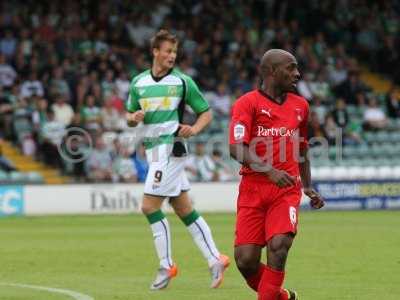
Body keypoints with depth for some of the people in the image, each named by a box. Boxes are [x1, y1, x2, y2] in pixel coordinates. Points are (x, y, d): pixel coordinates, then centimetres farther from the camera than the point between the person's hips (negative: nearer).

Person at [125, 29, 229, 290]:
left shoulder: (183, 82, -3)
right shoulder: (138, 83, 10)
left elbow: (206, 112, 4)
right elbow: (130, 116, 19)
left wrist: (194, 129, -15)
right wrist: (134, 117, -4)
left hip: (171, 148, -6)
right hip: (153, 149, 6)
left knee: (150, 207, -11)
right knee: (184, 209, 7)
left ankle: (167, 265, -2)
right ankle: (215, 259, 12)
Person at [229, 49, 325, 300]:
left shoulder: (300, 106, 13)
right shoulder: (247, 104, -4)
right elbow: (237, 149, -15)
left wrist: (308, 187, 21)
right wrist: (269, 171, -27)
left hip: (287, 189, 2)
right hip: (253, 189, -2)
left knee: (278, 246, -21)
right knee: (246, 261, -6)